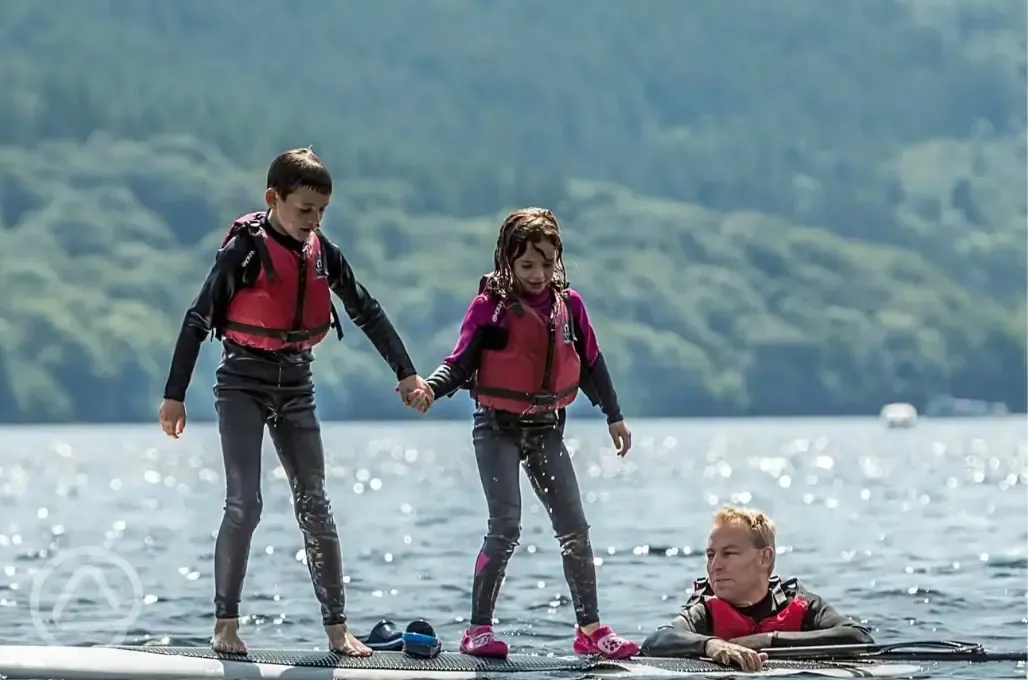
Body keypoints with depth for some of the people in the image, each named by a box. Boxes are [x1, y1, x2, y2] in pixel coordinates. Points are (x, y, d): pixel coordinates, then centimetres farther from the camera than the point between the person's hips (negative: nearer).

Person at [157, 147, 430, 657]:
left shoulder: (322, 253, 1)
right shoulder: (245, 249, -13)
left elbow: (367, 312, 10)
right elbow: (198, 320, -11)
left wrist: (406, 373, 5)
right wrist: (174, 395, -13)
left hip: (296, 386, 5)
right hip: (243, 384, -5)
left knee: (315, 506, 2)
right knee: (244, 504, -13)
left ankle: (336, 627, 4)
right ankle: (225, 623, -5)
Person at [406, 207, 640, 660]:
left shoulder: (568, 304, 4)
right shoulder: (490, 305, -9)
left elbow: (591, 363, 14)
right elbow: (461, 362, -12)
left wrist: (614, 416, 18)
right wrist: (431, 388, -32)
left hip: (547, 428, 5)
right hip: (498, 427, -4)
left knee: (574, 528, 3)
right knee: (506, 526, -14)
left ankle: (590, 628, 10)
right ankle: (479, 629, -7)